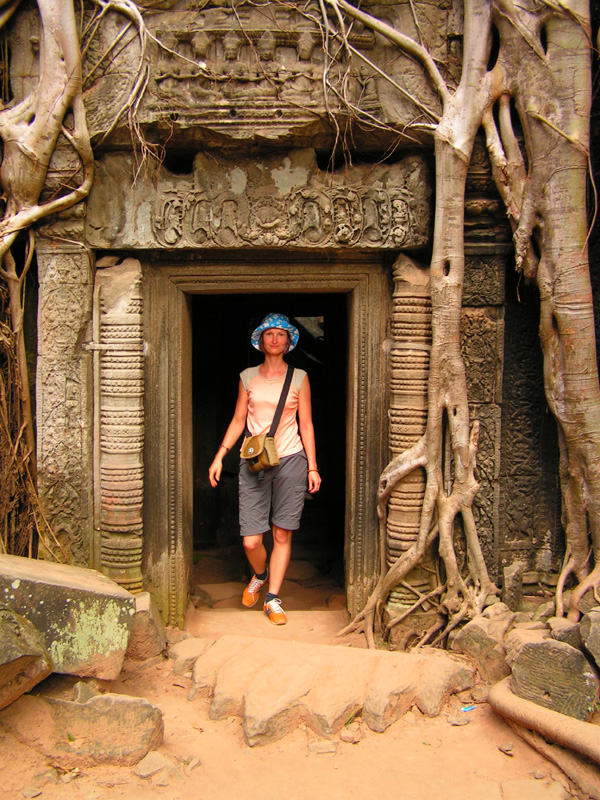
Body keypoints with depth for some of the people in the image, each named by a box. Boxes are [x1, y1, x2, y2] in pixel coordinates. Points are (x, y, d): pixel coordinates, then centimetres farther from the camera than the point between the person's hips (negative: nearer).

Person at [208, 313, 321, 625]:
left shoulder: (299, 377, 6)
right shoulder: (248, 377, 9)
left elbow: (306, 424, 6)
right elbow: (238, 421, 11)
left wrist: (312, 467, 2)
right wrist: (219, 456, 2)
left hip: (290, 460, 0)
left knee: (282, 535, 4)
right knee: (251, 541, -2)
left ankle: (272, 599, 20)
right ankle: (259, 575, 31)